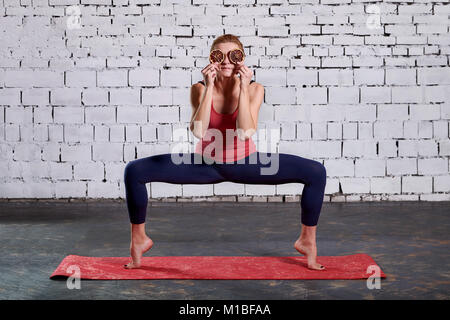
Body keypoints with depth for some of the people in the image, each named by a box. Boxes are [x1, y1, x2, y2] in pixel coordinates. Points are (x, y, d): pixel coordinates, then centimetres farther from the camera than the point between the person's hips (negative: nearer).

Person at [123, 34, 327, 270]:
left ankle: (307, 240, 2)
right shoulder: (199, 89, -14)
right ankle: (139, 238, 5)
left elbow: (246, 132, -30)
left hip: (245, 164, 0)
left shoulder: (254, 89, -14)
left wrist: (243, 88, -31)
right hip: (206, 164, 0)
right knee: (134, 171, -15)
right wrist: (209, 87, -32)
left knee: (316, 172, -17)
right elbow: (199, 131, -31)